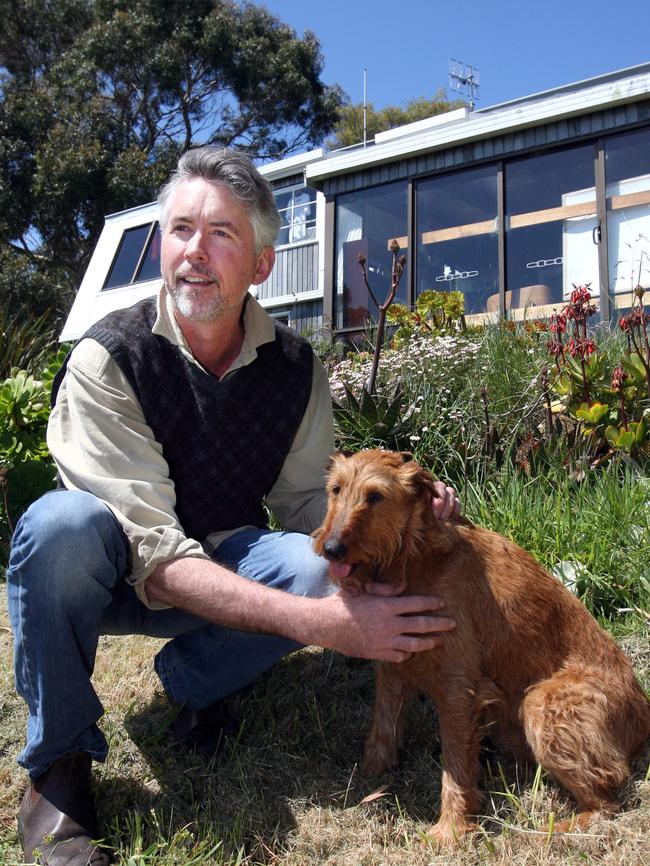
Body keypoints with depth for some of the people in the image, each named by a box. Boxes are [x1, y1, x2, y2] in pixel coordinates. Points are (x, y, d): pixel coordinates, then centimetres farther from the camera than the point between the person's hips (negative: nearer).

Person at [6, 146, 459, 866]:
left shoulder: (295, 367, -9)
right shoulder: (108, 358, -23)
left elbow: (309, 503, -4)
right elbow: (155, 555, -31)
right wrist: (316, 622, -40)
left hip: (222, 567, 3)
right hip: (112, 578, -3)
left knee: (321, 562, -28)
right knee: (63, 522, -36)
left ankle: (192, 681, 3)